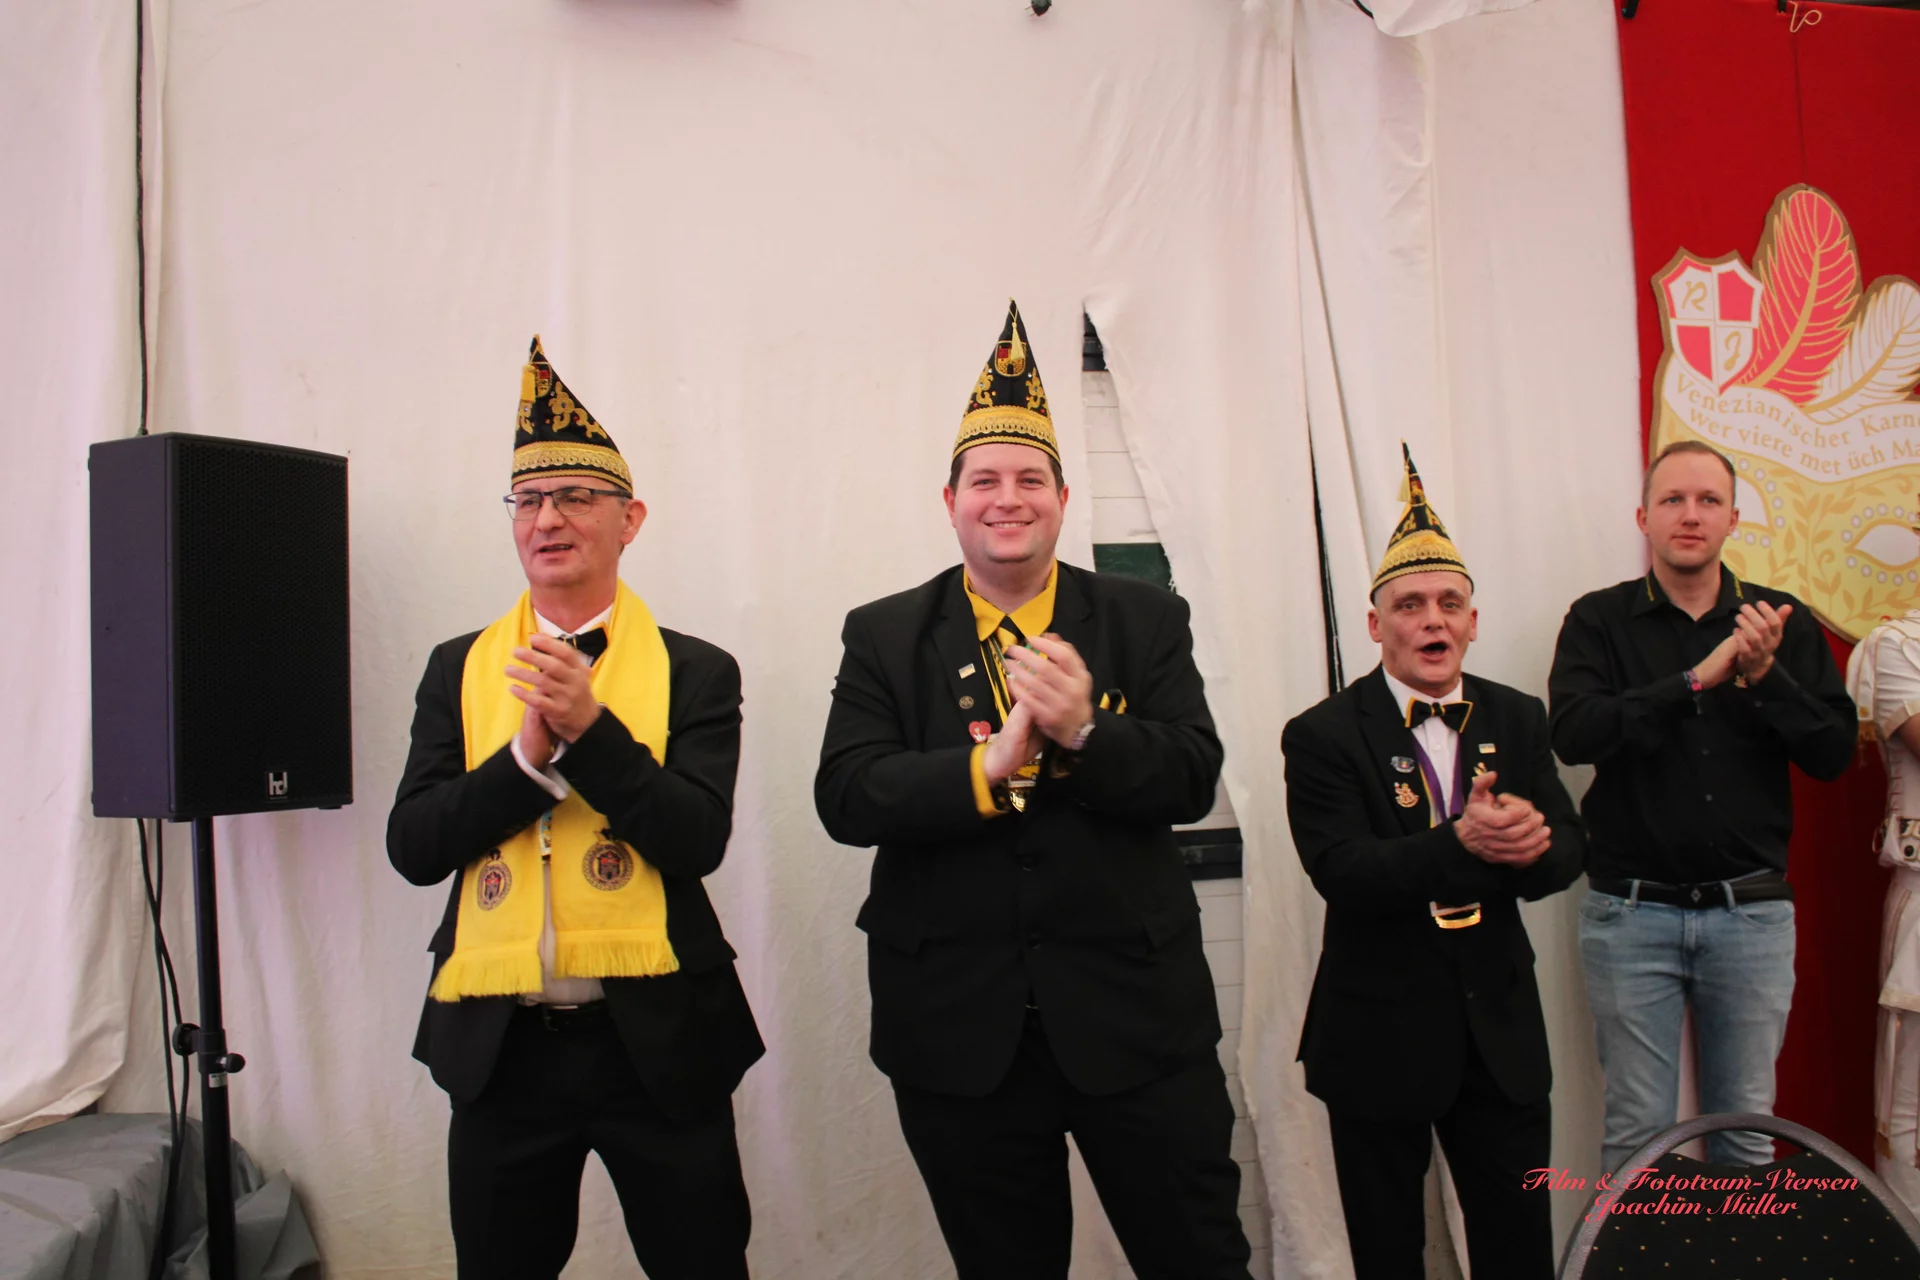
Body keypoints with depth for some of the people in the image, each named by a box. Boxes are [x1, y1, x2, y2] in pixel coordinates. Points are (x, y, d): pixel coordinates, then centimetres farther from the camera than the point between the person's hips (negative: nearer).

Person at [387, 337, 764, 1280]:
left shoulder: (695, 672, -2)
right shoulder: (459, 669, 5)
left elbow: (698, 840, -13)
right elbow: (413, 847, -3)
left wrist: (589, 727, -23)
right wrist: (530, 751, -17)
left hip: (654, 1035, -2)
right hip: (498, 1041, 3)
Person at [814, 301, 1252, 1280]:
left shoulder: (1146, 621, 3)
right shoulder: (884, 637, 2)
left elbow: (1193, 778, -7)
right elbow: (844, 797, -10)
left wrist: (1085, 733, -25)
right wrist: (986, 766, -23)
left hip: (1133, 1012, 0)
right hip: (959, 1023, 1)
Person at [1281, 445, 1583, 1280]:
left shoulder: (1516, 720, 4)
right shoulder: (1323, 736, -11)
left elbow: (1567, 852, -2)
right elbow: (1343, 873, -21)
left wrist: (1527, 843, -25)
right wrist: (1462, 843, -34)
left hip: (1500, 1027, 4)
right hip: (1379, 1037, -3)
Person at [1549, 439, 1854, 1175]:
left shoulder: (1781, 622, 5)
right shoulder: (1599, 621, 0)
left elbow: (1834, 753, 0)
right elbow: (1573, 732, -16)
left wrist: (1764, 677, -16)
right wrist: (1697, 679, -20)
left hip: (1752, 911, 2)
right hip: (1632, 912, -2)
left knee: (1747, 1133, 12)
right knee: (1636, 1133, 6)